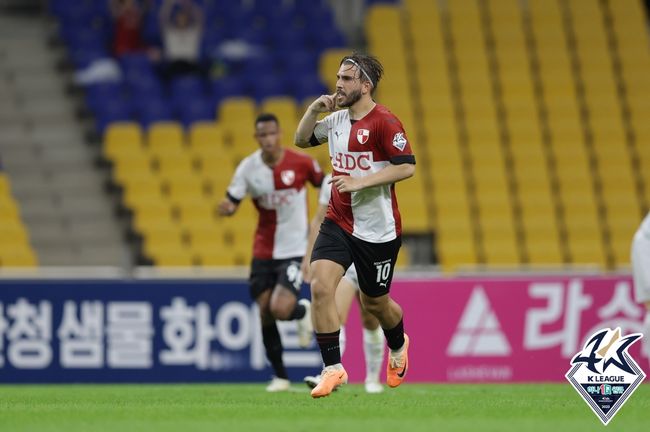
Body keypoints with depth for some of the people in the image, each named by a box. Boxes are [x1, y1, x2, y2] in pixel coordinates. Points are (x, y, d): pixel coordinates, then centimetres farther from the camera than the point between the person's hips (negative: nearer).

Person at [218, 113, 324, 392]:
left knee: (280, 310, -19)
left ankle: (304, 312, 19)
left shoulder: (301, 163, -10)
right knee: (265, 314, 3)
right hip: (263, 251, 3)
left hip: (295, 250, -3)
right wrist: (227, 208, -27)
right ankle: (280, 376, 20)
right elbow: (231, 203, -3)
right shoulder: (248, 168, -6)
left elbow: (325, 186, 7)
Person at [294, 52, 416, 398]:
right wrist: (314, 109, 2)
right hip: (337, 223, 5)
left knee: (375, 303, 10)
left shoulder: (384, 122, -15)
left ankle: (398, 346, 45)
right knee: (320, 286, -16)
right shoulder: (337, 119, 7)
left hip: (377, 228, -5)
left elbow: (407, 166, -20)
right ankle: (333, 368, -11)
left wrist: (359, 181, -25)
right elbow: (302, 140, 22)